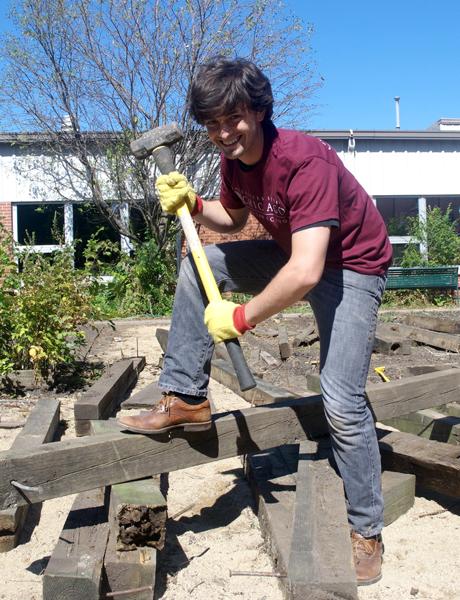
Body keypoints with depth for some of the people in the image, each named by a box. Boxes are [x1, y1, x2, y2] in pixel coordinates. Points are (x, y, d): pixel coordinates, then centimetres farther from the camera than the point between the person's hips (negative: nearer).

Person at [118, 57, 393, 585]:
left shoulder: (305, 160, -32)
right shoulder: (234, 159, -6)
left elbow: (305, 273, -39)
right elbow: (234, 220, 15)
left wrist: (240, 317, -26)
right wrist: (193, 205, -4)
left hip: (350, 268, -8)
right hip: (293, 255, 8)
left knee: (342, 403, -15)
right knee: (198, 262, -2)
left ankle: (366, 531, 8)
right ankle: (186, 401, 3)